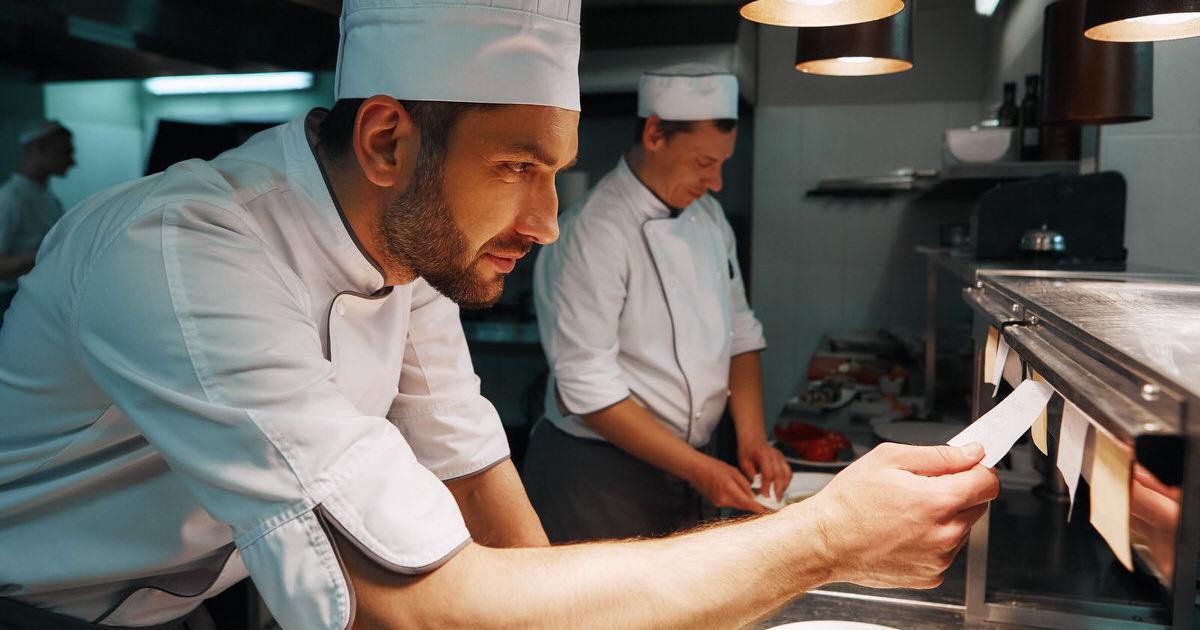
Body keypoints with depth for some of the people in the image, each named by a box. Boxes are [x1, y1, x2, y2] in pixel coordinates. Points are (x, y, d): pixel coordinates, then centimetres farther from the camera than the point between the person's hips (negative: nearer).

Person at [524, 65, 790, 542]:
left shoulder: (708, 216, 6)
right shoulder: (591, 232, -20)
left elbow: (739, 332, 10)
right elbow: (587, 387, -22)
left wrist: (752, 438, -3)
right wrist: (697, 468, -20)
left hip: (685, 471, 7)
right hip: (598, 480, -7)